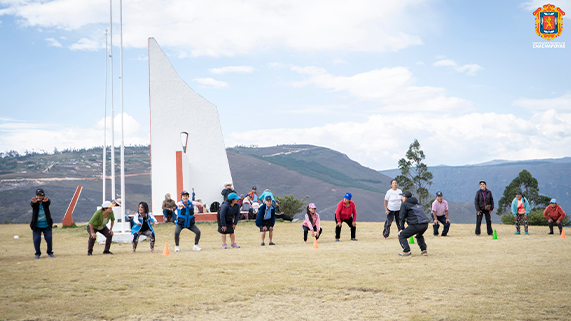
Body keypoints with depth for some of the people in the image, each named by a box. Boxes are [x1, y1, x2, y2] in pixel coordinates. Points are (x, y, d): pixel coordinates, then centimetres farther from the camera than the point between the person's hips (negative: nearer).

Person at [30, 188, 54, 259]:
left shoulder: (46, 202, -5)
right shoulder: (34, 203, -6)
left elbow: (49, 202, -29)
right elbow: (32, 204, -30)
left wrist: (46, 200, -57)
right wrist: (34, 202, -58)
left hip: (46, 225, 0)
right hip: (36, 225, 0)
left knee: (49, 238, -2)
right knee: (36, 239, -3)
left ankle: (50, 252, 15)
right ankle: (37, 253, 13)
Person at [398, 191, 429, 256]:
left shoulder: (404, 204, 6)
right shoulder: (417, 203, 27)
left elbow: (402, 217, 1)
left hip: (416, 224, -7)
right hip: (425, 224, 8)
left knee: (401, 236, 2)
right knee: (419, 236, 36)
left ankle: (407, 252, -10)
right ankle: (424, 250, 22)